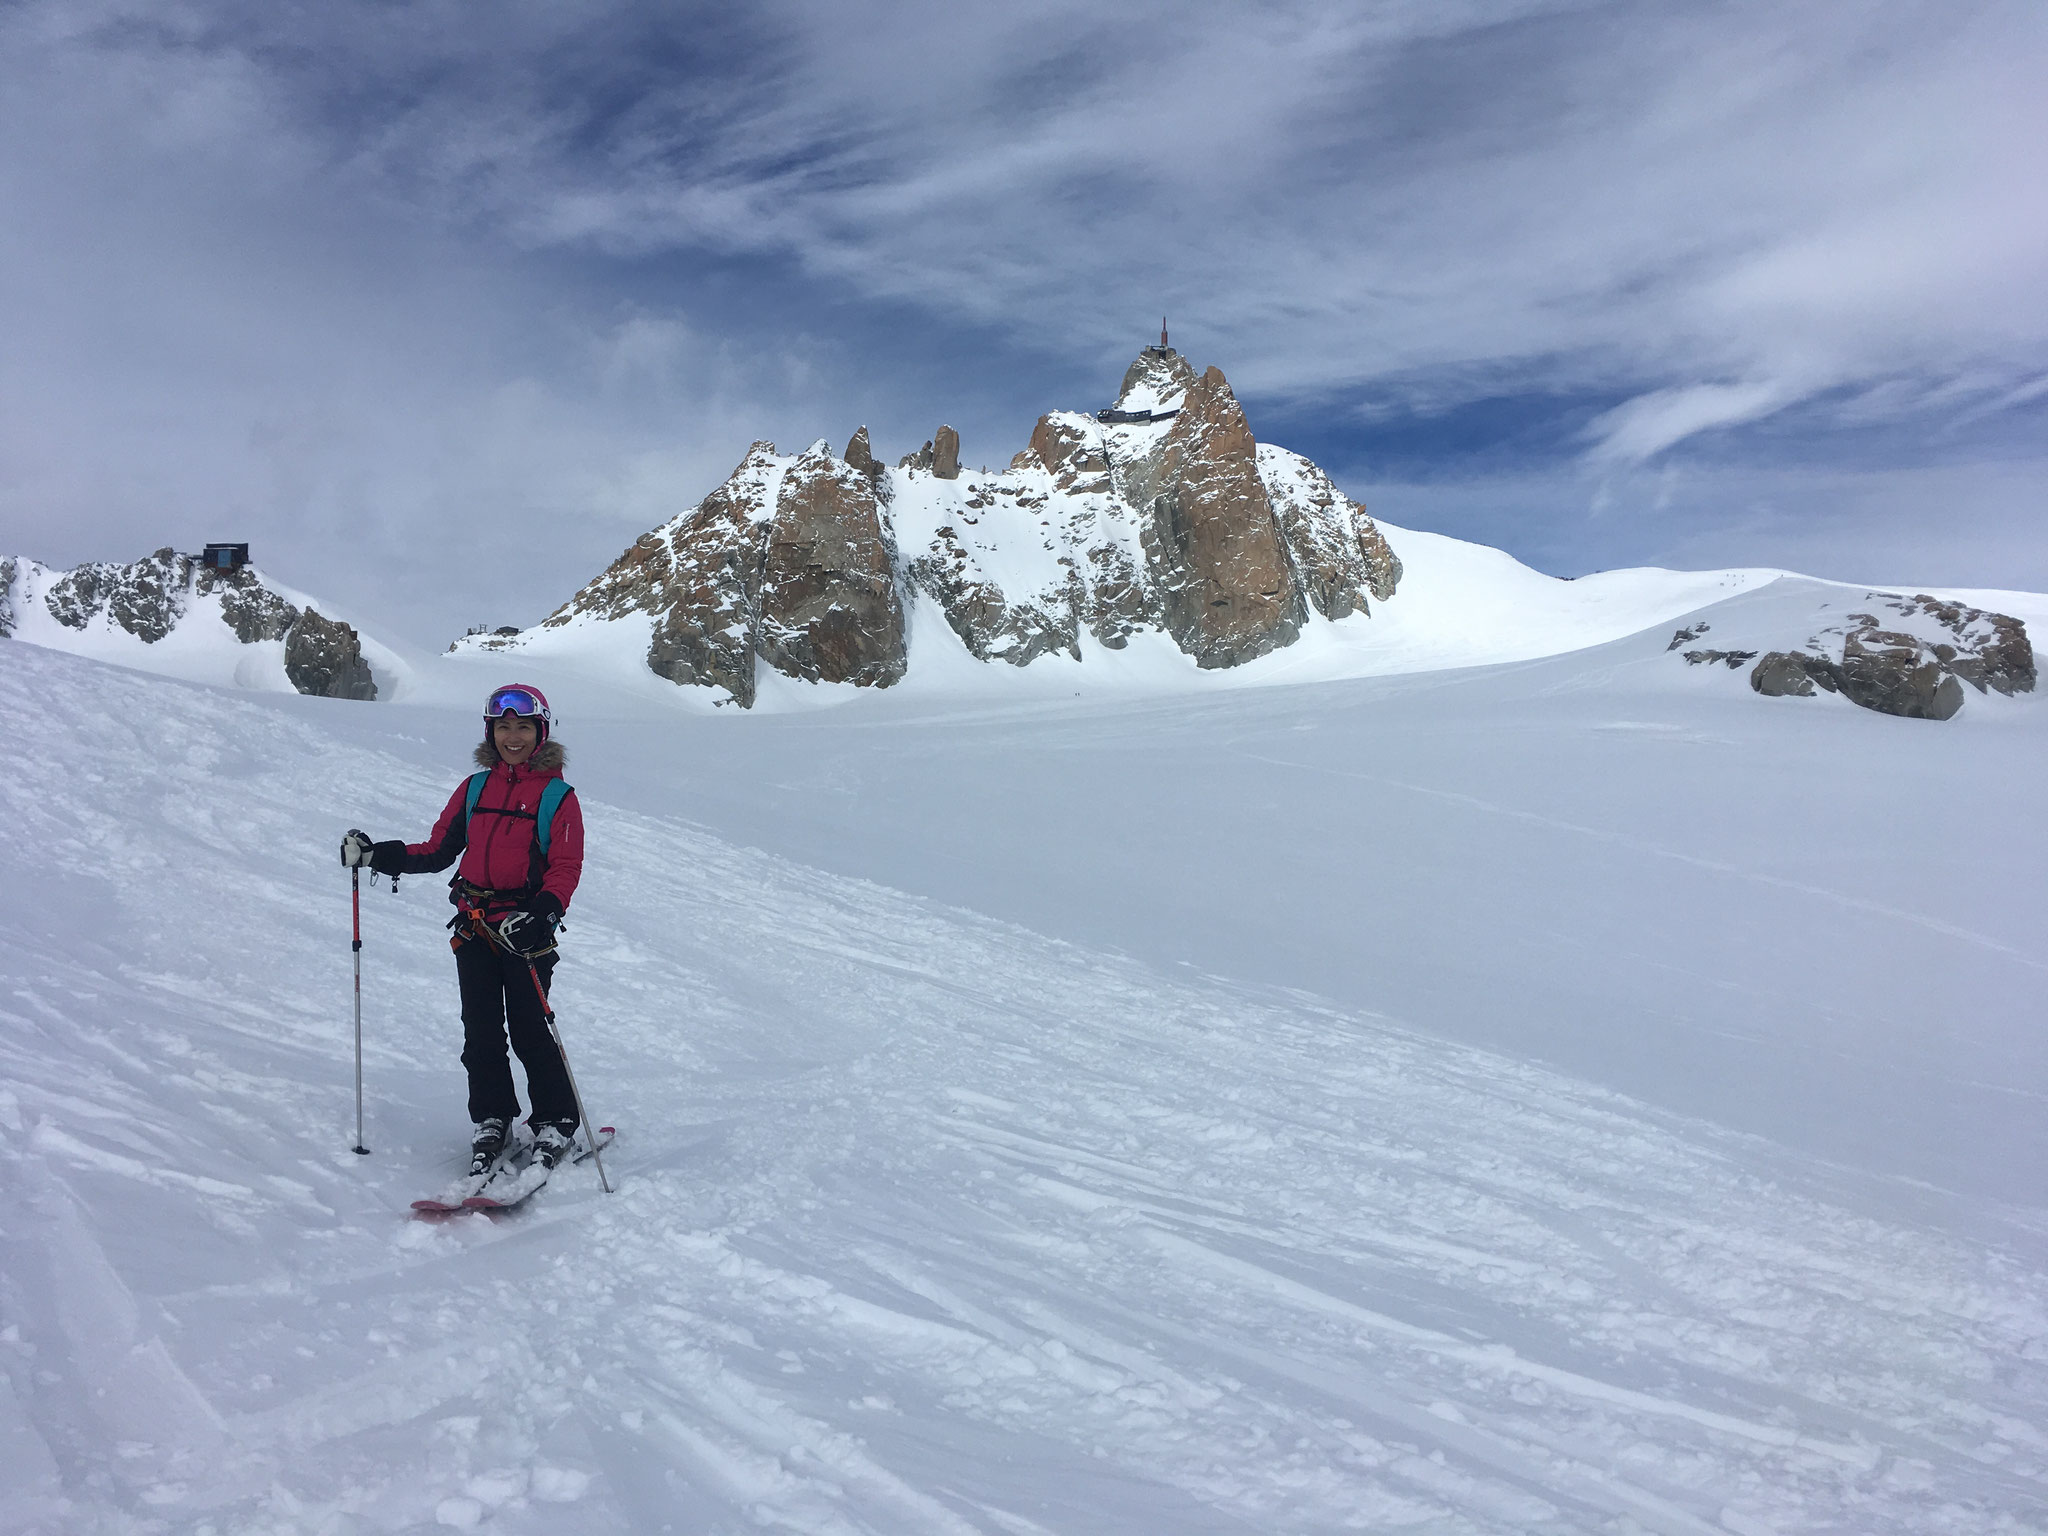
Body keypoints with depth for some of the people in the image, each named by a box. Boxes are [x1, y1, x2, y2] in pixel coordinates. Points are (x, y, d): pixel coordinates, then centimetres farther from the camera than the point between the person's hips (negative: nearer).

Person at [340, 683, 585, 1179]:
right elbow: (438, 850, 15)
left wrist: (541, 914, -25)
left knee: (529, 1031, -4)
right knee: (480, 1032, 6)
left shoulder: (557, 796, -1)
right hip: (473, 925, 4)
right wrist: (378, 856, 3)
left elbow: (566, 868, -8)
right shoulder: (474, 789, 13)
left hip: (526, 929, -4)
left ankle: (556, 1124, 11)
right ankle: (491, 1121, 20)